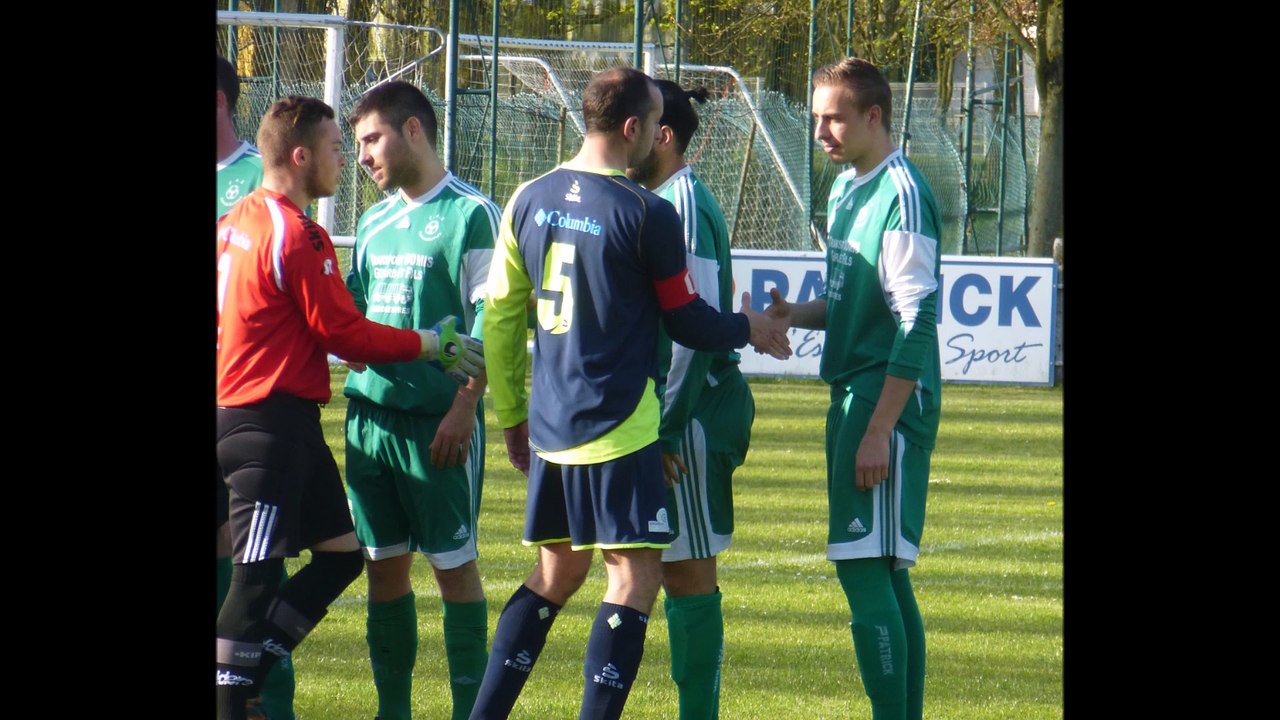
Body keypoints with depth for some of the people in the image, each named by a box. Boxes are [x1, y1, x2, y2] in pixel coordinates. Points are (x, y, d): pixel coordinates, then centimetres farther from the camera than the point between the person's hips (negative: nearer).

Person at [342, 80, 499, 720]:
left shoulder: (470, 214, -6)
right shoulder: (375, 223, 16)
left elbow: (490, 324, -11)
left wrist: (464, 409, -17)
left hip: (438, 420, -7)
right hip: (371, 415, 7)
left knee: (453, 562, -2)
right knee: (382, 562, 8)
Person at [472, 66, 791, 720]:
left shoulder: (529, 200, 7)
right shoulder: (647, 214, -11)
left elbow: (499, 316, 13)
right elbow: (685, 322, -1)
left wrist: (510, 414, 23)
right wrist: (749, 329, 18)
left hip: (548, 422, 7)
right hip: (619, 422, -7)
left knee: (556, 571, 18)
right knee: (635, 573, -4)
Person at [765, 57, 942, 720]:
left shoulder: (902, 195, -14)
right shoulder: (845, 189, 15)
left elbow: (916, 322, -18)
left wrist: (879, 429, -20)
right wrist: (798, 315, 3)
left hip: (889, 400, -9)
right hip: (852, 395, 9)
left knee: (865, 566, -13)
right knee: (886, 574, 10)